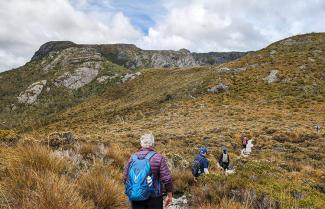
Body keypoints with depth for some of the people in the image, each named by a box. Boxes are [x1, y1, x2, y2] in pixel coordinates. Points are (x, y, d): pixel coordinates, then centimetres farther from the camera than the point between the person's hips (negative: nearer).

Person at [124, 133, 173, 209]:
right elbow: (166, 179, -14)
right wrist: (169, 195, -1)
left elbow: (126, 178, 4)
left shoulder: (133, 158, -1)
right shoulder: (158, 158, -12)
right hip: (153, 198, -3)